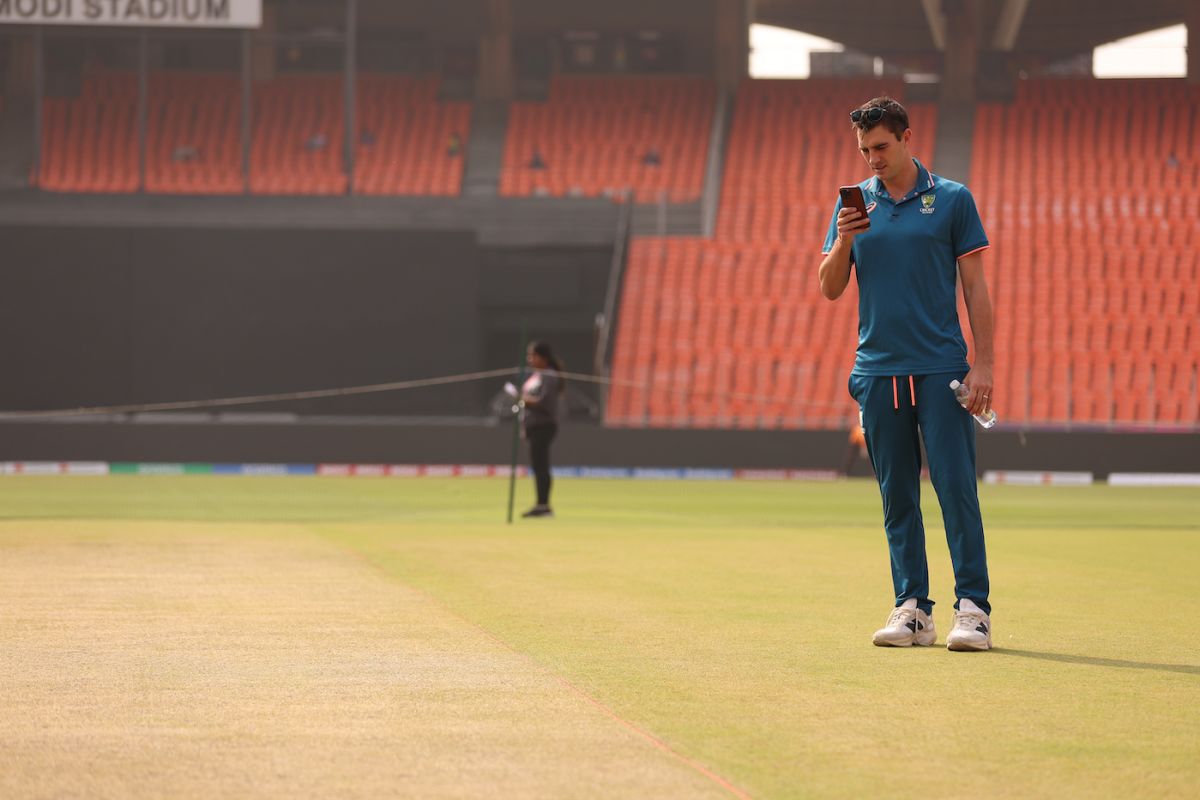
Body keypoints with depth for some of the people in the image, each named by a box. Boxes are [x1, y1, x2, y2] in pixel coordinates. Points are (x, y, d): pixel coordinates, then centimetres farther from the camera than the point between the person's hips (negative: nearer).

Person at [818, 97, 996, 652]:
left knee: (956, 487, -8)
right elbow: (830, 289, 9)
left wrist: (983, 363, -6)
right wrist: (843, 242, -10)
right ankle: (912, 610, 9)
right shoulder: (855, 204, 10)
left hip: (941, 371, -3)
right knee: (897, 496, 5)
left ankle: (973, 607, -6)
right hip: (878, 371, 3)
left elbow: (975, 287, 2)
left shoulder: (952, 200, 2)